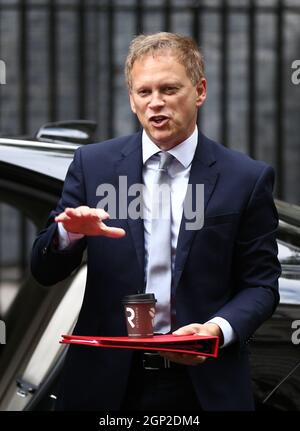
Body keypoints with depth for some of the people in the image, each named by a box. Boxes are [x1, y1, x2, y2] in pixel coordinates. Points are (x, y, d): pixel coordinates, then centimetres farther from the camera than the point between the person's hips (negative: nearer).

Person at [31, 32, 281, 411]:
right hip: (107, 382, 1)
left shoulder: (246, 178, -1)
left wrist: (218, 329, -18)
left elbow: (260, 284, 1)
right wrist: (69, 233, -19)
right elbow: (45, 272, 2)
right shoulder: (93, 164, 3)